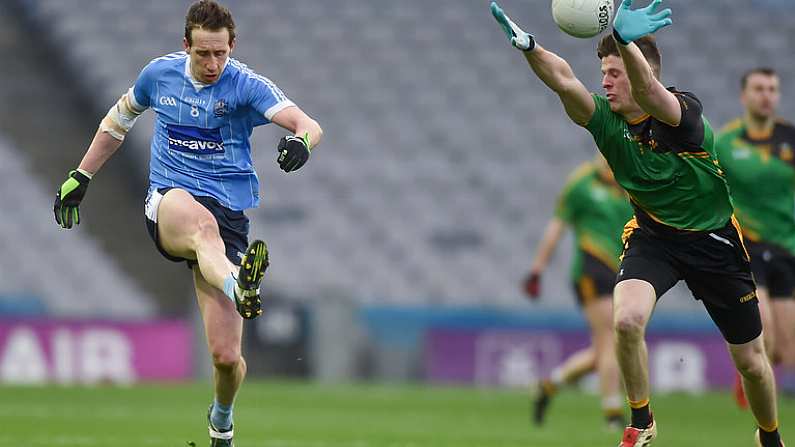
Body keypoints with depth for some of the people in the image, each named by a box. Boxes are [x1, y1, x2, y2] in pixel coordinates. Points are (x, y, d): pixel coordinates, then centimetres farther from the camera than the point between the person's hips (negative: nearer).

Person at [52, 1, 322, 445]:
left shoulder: (245, 85, -3)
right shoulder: (160, 74, 8)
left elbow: (308, 125, -16)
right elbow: (119, 119, 27)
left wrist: (302, 140, -40)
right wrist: (80, 177, 29)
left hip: (230, 211, -1)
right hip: (169, 200, 1)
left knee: (226, 357, -8)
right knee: (202, 222, -42)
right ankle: (239, 288, -75)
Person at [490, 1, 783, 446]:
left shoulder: (685, 111, -26)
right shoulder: (606, 120, -15)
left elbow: (648, 92, -49)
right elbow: (564, 80, -33)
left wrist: (626, 42, -70)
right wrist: (527, 45, -54)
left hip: (714, 239, -2)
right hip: (652, 234, 2)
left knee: (751, 361, 7)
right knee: (627, 320, -26)